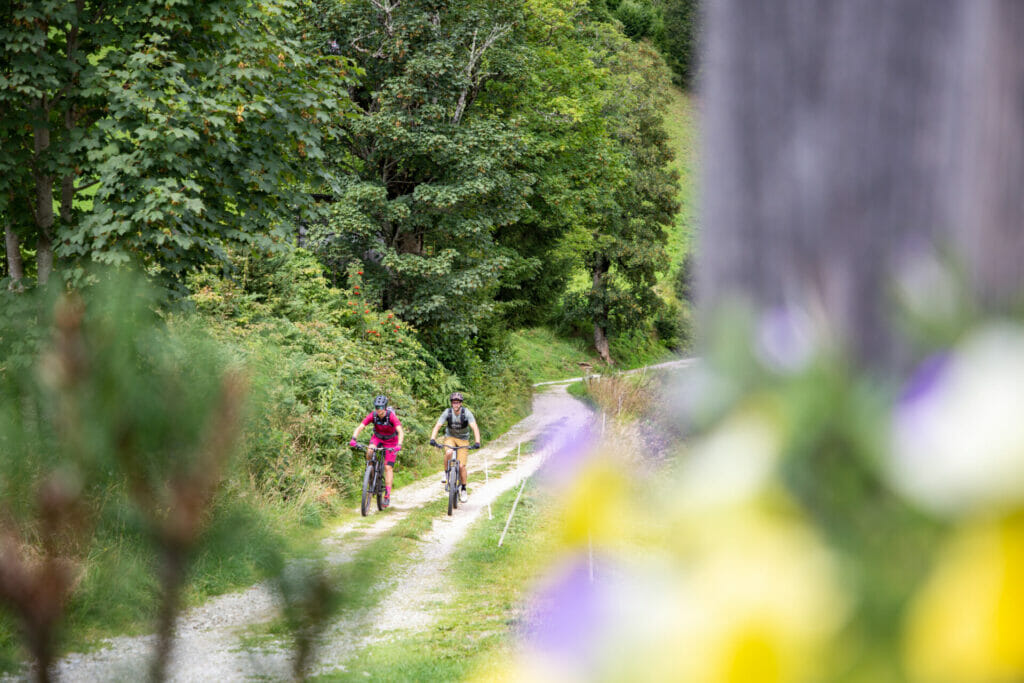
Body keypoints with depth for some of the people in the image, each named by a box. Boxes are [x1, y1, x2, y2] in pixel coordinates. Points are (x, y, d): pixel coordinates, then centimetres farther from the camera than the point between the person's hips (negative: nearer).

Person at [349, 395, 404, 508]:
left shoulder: (391, 416, -30)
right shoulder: (373, 415, -23)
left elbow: (401, 432, -39)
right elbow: (359, 427, -28)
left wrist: (399, 445, -56)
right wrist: (353, 439, -45)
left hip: (391, 441, -2)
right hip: (377, 438, 2)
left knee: (388, 467, -10)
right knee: (369, 452, -31)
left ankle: (387, 495, -8)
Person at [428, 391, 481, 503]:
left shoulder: (466, 413, -21)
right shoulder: (447, 412, -17)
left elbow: (475, 428, -28)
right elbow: (437, 426, -23)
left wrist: (477, 442, -43)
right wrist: (432, 439, -39)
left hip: (463, 439, 0)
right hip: (450, 437, 0)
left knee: (461, 466, -9)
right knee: (448, 452, -34)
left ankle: (463, 489, 10)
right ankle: (446, 472, -9)